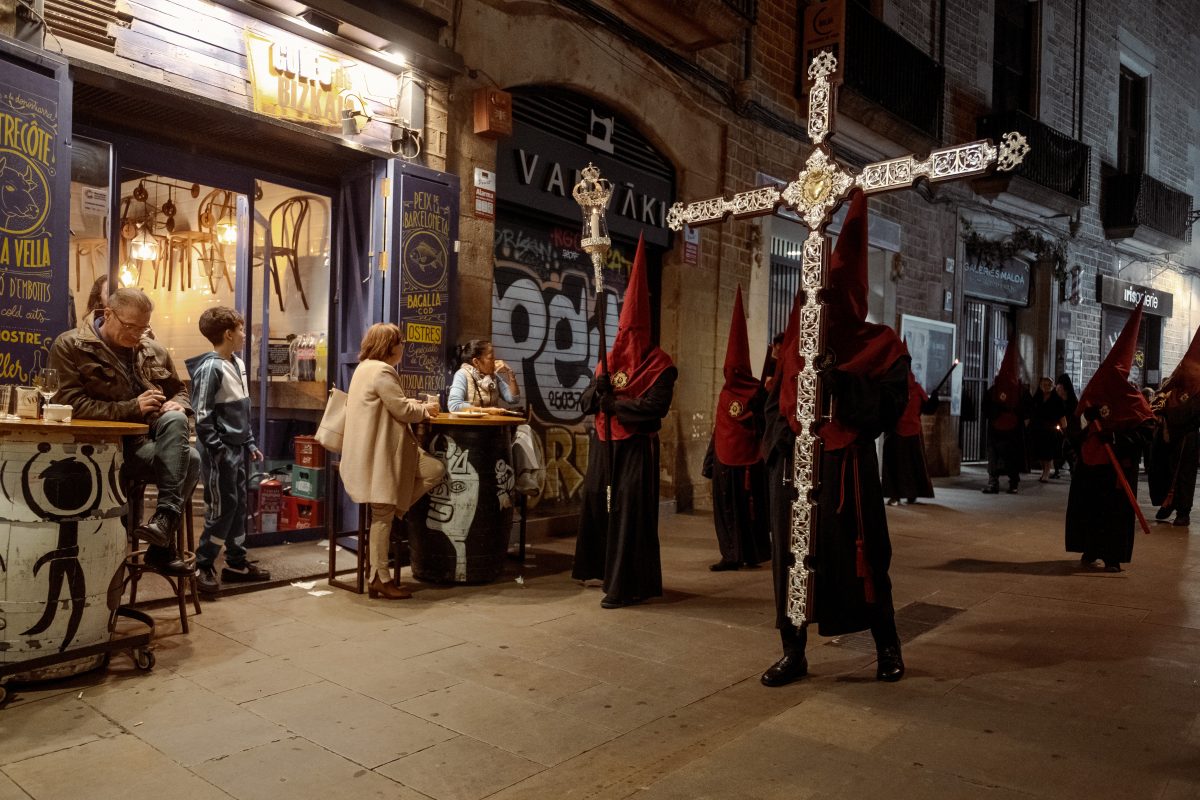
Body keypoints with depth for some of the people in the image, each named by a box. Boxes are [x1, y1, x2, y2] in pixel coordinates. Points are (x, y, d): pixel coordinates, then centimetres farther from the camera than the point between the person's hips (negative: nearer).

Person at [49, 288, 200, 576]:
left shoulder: (154, 350, 12)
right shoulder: (69, 346, -3)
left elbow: (180, 390, 22)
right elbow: (71, 404, -14)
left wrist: (178, 406, -4)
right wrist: (131, 408, -21)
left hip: (150, 440, 5)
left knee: (175, 419, -31)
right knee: (189, 459, -29)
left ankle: (165, 518, -29)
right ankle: (164, 540, -20)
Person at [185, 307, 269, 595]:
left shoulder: (238, 364, 12)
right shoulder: (210, 367, -15)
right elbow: (202, 417, -18)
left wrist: (250, 443, 17)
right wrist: (219, 451, -19)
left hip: (238, 449, 9)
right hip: (221, 452, -9)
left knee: (238, 505, 13)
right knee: (221, 508, -3)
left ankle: (236, 563, 23)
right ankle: (203, 567, 9)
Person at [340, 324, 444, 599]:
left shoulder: (366, 368, 20)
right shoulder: (382, 372, -16)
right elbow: (402, 410, -17)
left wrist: (419, 407, 13)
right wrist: (425, 409, 3)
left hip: (382, 450, 11)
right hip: (379, 454, -11)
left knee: (435, 470, 4)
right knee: (383, 515, -5)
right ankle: (380, 579, 2)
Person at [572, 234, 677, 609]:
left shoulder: (659, 366, -7)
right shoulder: (610, 360, 12)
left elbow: (654, 407, -20)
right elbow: (585, 400, 8)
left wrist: (613, 403, -16)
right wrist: (599, 389, -14)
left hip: (636, 448, -7)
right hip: (604, 444, 7)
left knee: (629, 513, -6)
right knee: (596, 504, 13)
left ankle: (628, 585, 0)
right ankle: (603, 568, 30)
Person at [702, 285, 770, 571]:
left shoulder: (756, 392, -9)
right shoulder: (725, 393, 11)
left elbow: (765, 424, -13)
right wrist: (711, 458, 15)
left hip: (748, 459, -7)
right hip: (725, 458, 7)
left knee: (748, 507, 2)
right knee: (726, 508, 7)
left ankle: (752, 554, 13)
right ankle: (733, 555, 14)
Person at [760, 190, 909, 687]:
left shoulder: (882, 345, -1)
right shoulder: (798, 341, 12)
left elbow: (888, 405, -12)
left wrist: (840, 381, -22)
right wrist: (775, 442, 3)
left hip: (844, 467, -4)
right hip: (792, 465, 4)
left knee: (858, 558, 3)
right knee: (791, 557, 6)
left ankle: (887, 646, 25)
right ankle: (794, 653, 18)